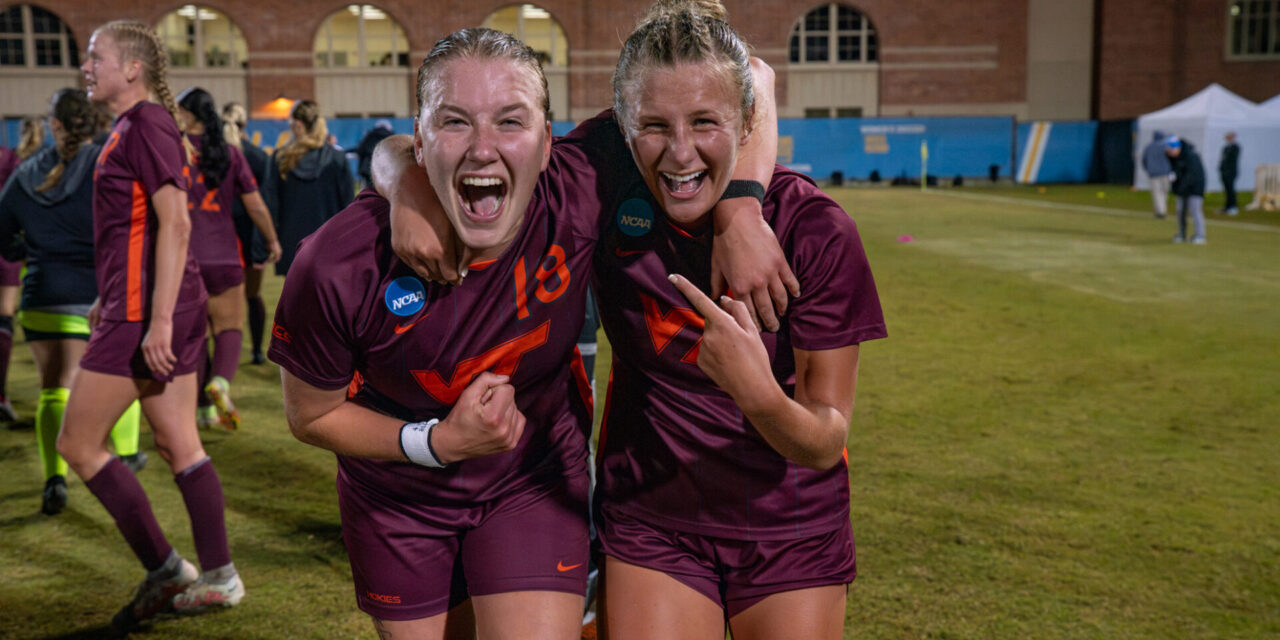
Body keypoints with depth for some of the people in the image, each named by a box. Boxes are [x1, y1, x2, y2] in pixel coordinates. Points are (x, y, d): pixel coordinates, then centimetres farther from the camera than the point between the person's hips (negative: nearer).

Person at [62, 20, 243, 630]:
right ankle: (218, 577, 15)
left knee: (77, 443, -1)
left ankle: (165, 570, 4)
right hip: (148, 308, 10)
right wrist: (110, 300, 28)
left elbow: (175, 223, -21)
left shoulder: (146, 125, -12)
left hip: (145, 311, -10)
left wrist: (157, 319, -24)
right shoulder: (131, 127, 19)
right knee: (180, 446, 10)